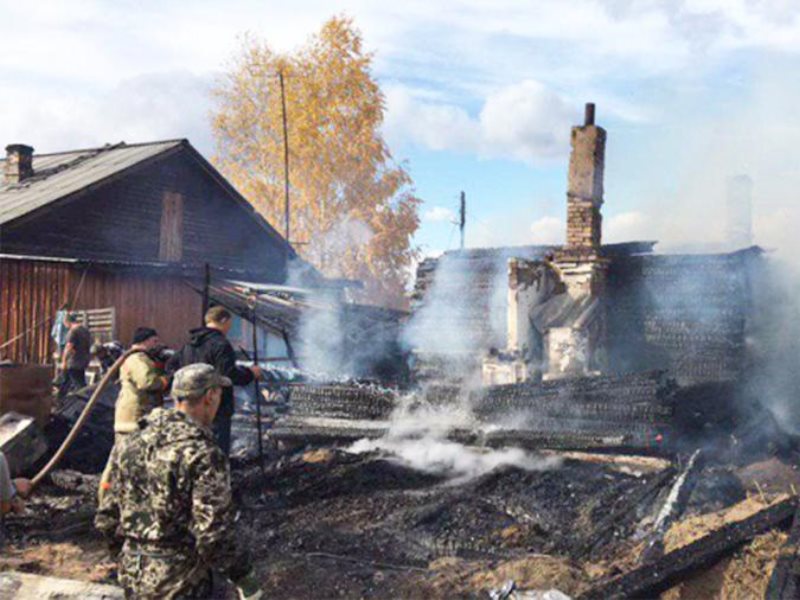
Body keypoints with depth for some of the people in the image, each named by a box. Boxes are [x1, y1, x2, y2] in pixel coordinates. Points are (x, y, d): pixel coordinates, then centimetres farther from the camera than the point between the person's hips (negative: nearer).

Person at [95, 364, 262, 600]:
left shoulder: (130, 444, 2)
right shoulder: (204, 455, -19)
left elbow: (106, 518, 8)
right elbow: (214, 535, -22)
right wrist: (244, 577, -8)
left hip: (133, 580, 7)